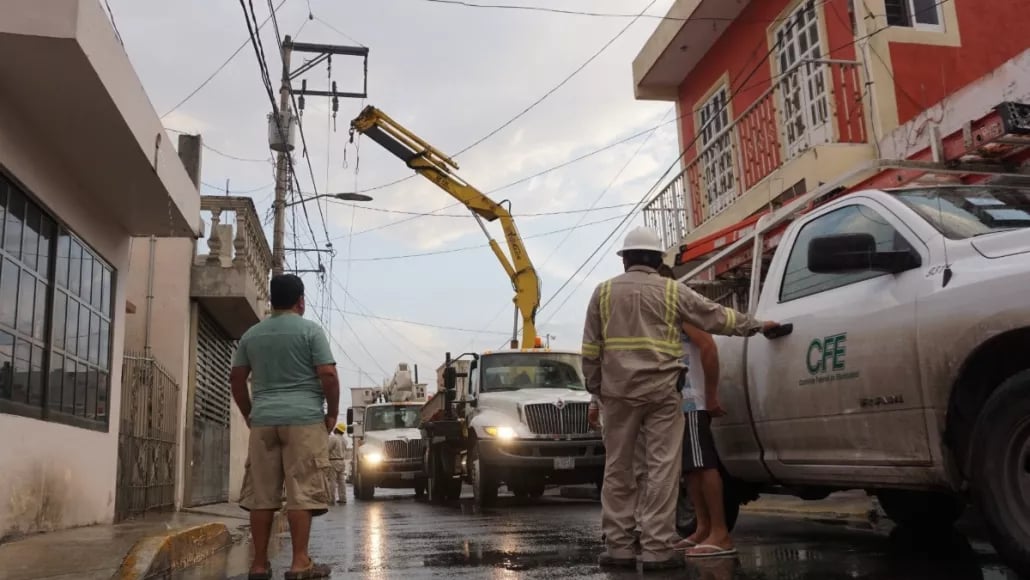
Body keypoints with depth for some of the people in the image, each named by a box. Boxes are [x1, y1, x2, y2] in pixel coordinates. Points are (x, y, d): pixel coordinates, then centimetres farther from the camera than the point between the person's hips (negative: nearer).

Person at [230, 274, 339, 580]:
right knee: (301, 492, -4)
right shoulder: (310, 330, -1)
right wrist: (332, 413, 2)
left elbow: (236, 379, 14)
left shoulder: (251, 334, 13)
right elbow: (328, 375, -8)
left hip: (263, 420, 5)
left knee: (261, 494, 6)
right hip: (304, 419, -4)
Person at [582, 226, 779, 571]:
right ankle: (657, 548, 0)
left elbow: (590, 349, 6)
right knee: (662, 469, 1)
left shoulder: (604, 292, 8)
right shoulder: (672, 291, 6)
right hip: (662, 392, -1)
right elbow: (718, 317, 13)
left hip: (617, 391, 2)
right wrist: (756, 325, 27)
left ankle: (618, 547, 10)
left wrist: (594, 388, 13)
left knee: (617, 470, 8)